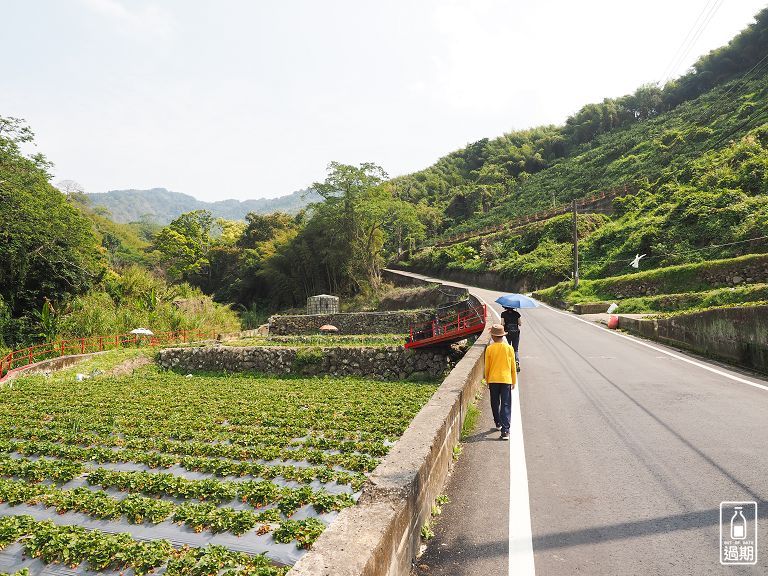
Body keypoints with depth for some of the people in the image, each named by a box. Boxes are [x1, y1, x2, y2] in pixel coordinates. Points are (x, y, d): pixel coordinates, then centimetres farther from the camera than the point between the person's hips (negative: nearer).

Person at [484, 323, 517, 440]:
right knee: (506, 405, -1)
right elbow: (513, 367, 4)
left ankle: (498, 423, 34)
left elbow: (487, 367, 0)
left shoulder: (489, 349, -5)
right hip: (506, 380, 0)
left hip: (493, 380, 0)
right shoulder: (509, 348, -2)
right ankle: (505, 430, -9)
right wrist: (514, 382, 15)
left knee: (495, 404, 18)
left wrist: (487, 381, 14)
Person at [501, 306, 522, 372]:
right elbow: (520, 324, 0)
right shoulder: (517, 313, -1)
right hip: (516, 333, 1)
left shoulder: (503, 314, -6)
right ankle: (517, 361, -13)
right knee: (516, 349, 10)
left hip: (507, 333, -1)